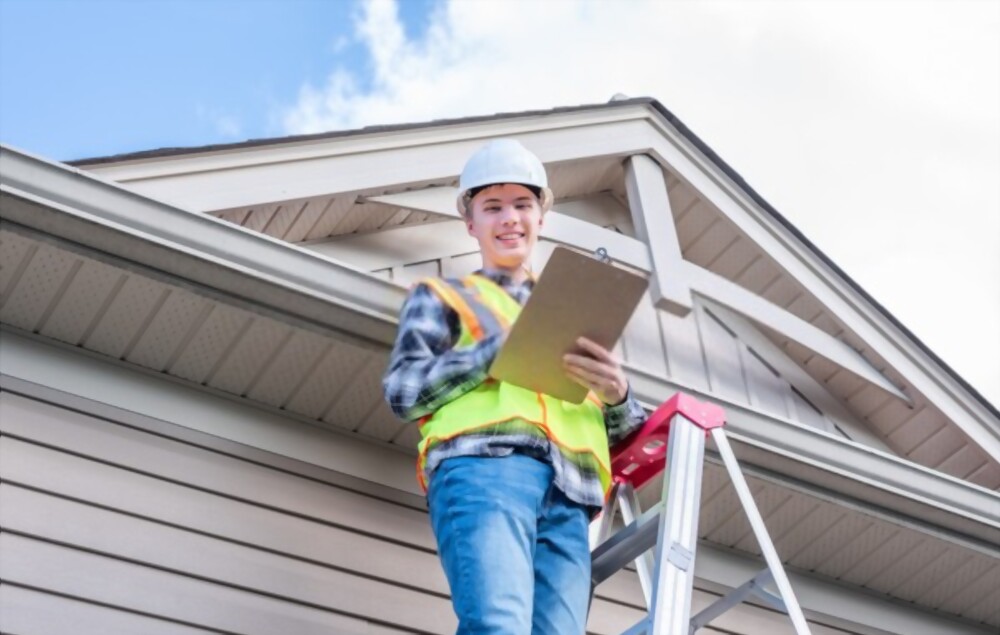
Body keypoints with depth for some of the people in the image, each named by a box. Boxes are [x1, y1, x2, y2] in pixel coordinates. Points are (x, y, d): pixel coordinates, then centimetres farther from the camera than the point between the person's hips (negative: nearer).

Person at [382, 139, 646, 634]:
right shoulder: (442, 296, 25)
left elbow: (626, 431, 27)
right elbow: (402, 391, 7)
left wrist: (617, 394, 1)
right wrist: (504, 346, -3)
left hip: (567, 491, 4)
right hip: (481, 466, -3)